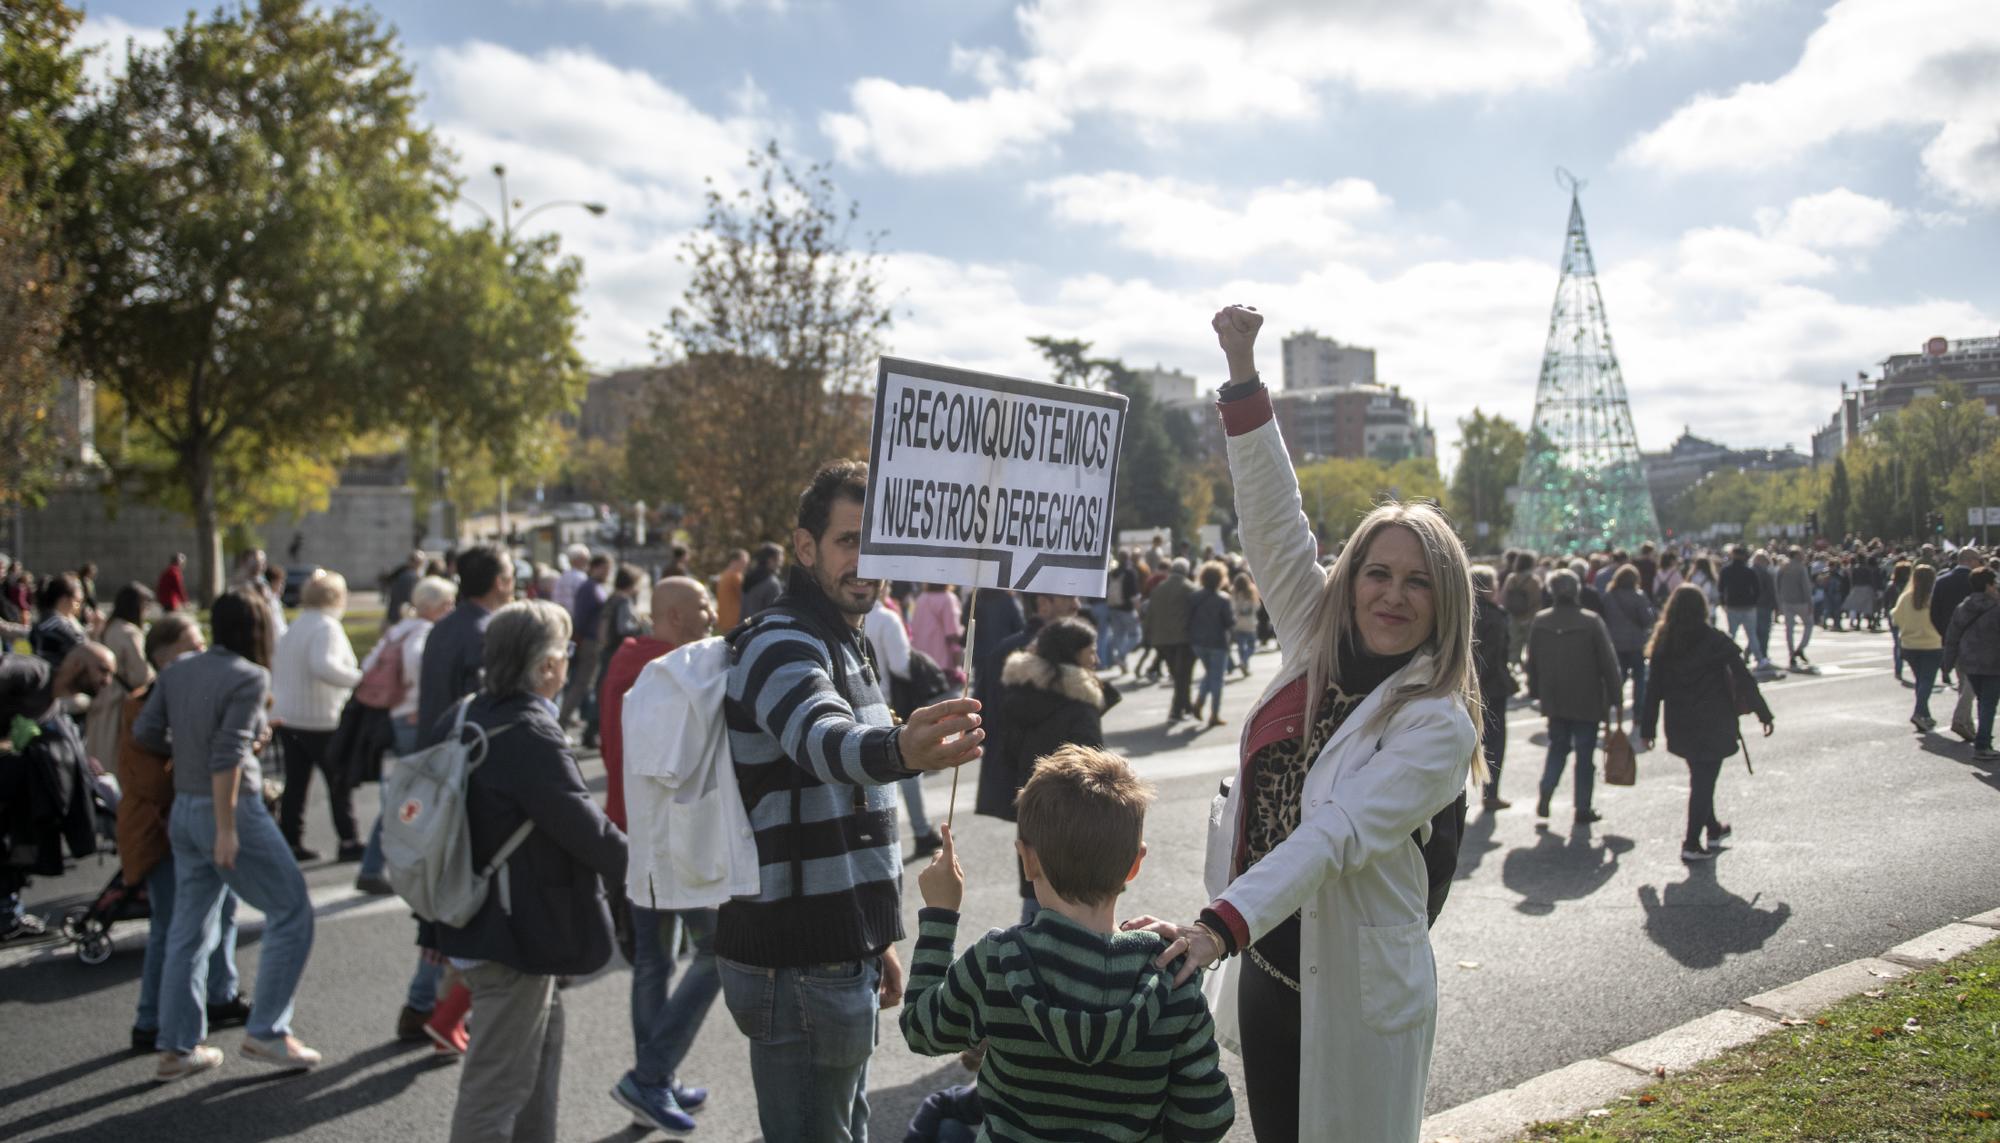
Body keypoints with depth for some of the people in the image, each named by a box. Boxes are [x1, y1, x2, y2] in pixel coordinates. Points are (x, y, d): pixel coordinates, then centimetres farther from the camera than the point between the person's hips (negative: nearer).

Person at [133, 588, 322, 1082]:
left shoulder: (176, 673, 6)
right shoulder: (249, 677, -14)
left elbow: (145, 732, 4)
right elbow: (228, 755, -21)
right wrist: (226, 829, -20)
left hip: (184, 810, 8)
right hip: (231, 809, -8)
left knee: (189, 930, 14)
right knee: (291, 912, 5)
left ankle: (177, 1048, 20)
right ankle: (266, 1032, 6)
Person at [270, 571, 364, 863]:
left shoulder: (295, 626, 13)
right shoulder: (327, 627, -14)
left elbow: (278, 668, 18)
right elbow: (324, 667, -31)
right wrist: (361, 680, -28)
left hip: (286, 716, 8)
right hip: (319, 719, -8)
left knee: (295, 782, 12)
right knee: (340, 780, 3)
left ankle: (291, 842, 14)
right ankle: (349, 841, 7)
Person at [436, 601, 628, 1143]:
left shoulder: (463, 720, 4)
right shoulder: (532, 736, -25)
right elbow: (587, 830, -24)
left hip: (473, 922, 10)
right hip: (517, 936, -10)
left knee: (543, 1040, 25)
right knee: (498, 1084, 1)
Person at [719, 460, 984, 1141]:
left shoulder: (838, 644, 15)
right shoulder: (782, 645, -16)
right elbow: (822, 740, -41)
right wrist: (900, 750, -62)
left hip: (837, 954, 10)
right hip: (799, 964, -10)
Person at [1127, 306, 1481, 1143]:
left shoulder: (1436, 723, -15)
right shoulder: (1316, 646, 3)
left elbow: (1337, 834, -27)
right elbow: (1274, 520, 0)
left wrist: (1220, 925, -39)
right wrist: (1243, 376, -6)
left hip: (1353, 995, -6)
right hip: (1265, 964, 6)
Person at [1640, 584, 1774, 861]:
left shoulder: (1664, 643, -2)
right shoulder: (1716, 641, -13)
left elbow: (1654, 688, 0)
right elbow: (1743, 680, -11)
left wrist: (1647, 728, 6)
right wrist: (1763, 713, -3)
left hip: (1680, 725, 5)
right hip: (1712, 724, -4)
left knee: (1699, 778, 22)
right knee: (1704, 781, 1)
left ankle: (1713, 828, 39)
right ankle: (1691, 844, -2)